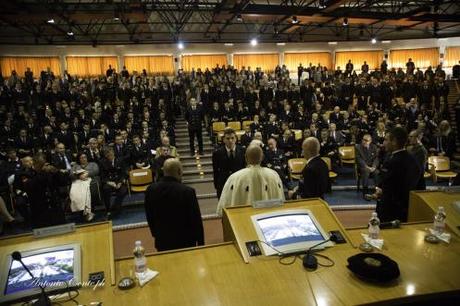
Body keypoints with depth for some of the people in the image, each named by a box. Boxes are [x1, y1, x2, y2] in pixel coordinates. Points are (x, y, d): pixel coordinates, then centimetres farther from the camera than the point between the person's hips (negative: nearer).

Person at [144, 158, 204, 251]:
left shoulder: (151, 190, -8)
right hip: (185, 242, -4)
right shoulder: (188, 191, -21)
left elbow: (149, 217, 5)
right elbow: (196, 219, -14)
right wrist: (200, 242, -1)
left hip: (162, 241, 4)